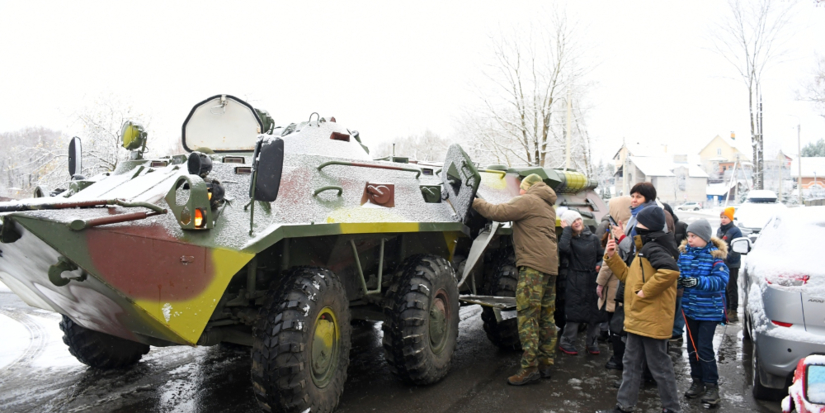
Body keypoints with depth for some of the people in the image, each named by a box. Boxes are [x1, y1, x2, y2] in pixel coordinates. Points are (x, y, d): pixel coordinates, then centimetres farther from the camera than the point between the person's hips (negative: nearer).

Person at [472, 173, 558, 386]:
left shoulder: (527, 200, -6)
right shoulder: (548, 206, 24)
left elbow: (498, 212, -13)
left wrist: (476, 202, 0)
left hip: (533, 265, -10)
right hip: (551, 266, 10)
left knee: (526, 316, -9)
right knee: (546, 316, 13)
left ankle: (529, 367, -9)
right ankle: (545, 364, 19)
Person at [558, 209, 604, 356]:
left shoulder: (593, 238, 9)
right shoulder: (569, 239, -3)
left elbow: (601, 256, 15)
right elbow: (563, 247, -26)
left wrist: (599, 265, -7)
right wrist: (566, 229, -16)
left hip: (593, 280, 4)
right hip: (576, 282, -4)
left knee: (595, 312, 8)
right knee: (574, 312, -3)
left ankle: (591, 343, 24)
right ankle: (566, 343, 10)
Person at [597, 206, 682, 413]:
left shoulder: (652, 247, -17)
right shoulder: (646, 249, 16)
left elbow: (670, 270, -35)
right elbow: (629, 276, 21)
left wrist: (645, 291, -26)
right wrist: (612, 257, 10)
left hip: (651, 320, -11)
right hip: (638, 319, 11)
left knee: (659, 366, 3)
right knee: (631, 364, 14)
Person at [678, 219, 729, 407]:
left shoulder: (715, 255, -13)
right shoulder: (684, 252, 2)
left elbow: (721, 279, -23)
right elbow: (679, 272, 8)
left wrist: (698, 281, -35)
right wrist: (678, 278, -15)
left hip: (709, 310, -5)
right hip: (690, 308, 6)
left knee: (704, 348, -4)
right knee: (692, 347, 14)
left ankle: (711, 385, 12)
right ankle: (697, 382, 29)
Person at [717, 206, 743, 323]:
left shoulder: (735, 231, -13)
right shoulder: (720, 230, 12)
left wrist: (726, 258, -22)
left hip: (732, 265, -8)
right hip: (721, 264, 8)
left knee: (731, 288, -2)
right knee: (724, 288, 15)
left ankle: (733, 312, 5)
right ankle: (727, 309, 26)